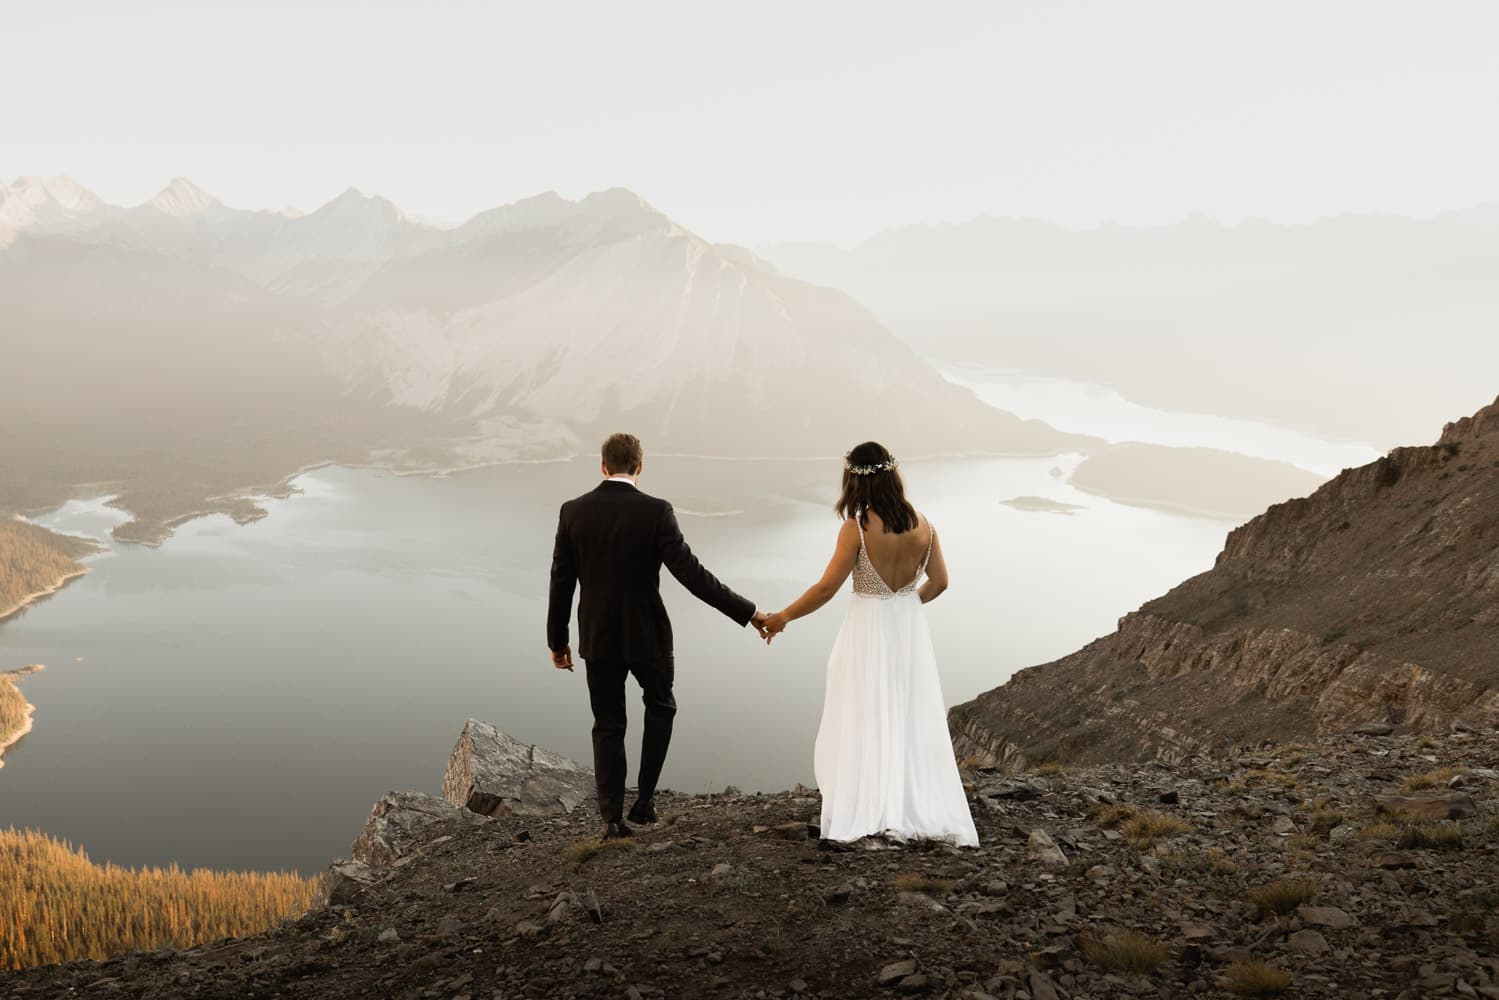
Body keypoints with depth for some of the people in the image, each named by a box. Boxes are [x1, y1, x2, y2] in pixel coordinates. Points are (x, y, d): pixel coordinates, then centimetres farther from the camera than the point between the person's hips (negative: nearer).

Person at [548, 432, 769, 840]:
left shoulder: (573, 511, -5)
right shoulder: (656, 512, -15)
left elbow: (561, 582, 0)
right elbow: (691, 573, -19)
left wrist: (557, 641, 12)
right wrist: (747, 612, -14)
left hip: (597, 638, 2)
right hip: (646, 635, -2)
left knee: (608, 726, 15)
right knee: (660, 706, 24)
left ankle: (612, 819, 12)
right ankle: (645, 798, 18)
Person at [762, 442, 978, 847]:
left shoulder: (857, 527, -17)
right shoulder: (922, 525, -2)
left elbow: (827, 588, -15)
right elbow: (938, 582, 6)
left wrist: (782, 617, -2)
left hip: (869, 631, -4)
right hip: (910, 630, 5)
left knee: (867, 723, 4)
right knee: (914, 722, 14)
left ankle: (873, 820, 1)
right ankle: (928, 811, 17)